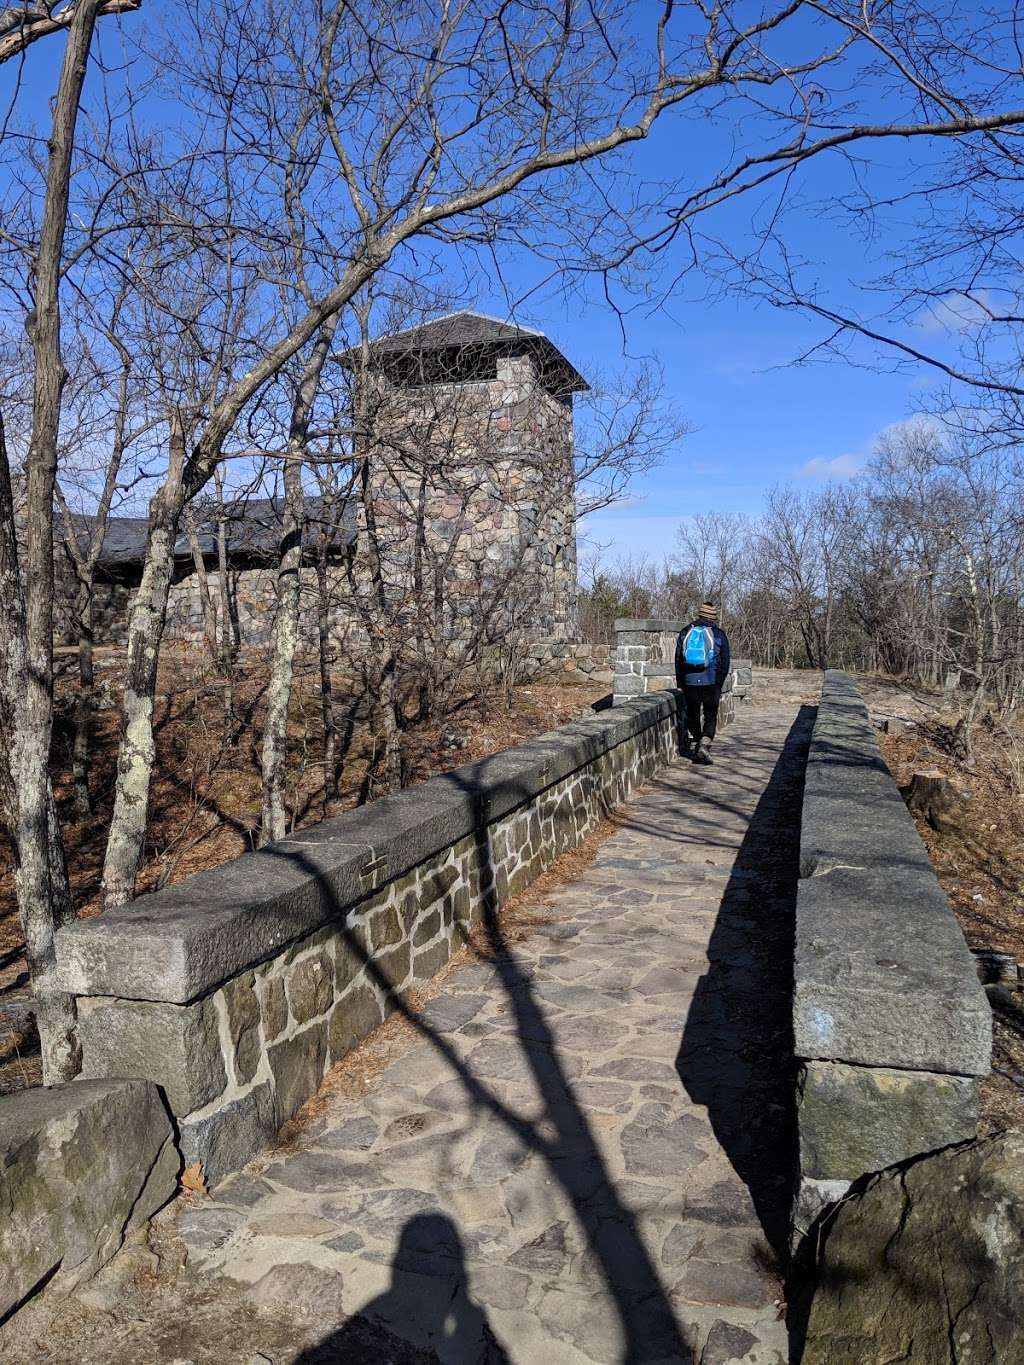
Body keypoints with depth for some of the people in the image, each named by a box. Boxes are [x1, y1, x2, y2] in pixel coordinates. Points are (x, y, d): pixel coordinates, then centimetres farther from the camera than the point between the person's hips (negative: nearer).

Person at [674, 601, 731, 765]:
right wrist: (720, 683, 12)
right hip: (712, 682, -2)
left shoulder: (686, 632, 6)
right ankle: (704, 745, -10)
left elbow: (678, 659, 10)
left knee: (693, 715, 14)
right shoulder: (719, 634, 0)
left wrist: (680, 682, 17)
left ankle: (694, 748, 16)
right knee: (710, 716, 6)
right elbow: (725, 661, 2)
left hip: (690, 681, 2)